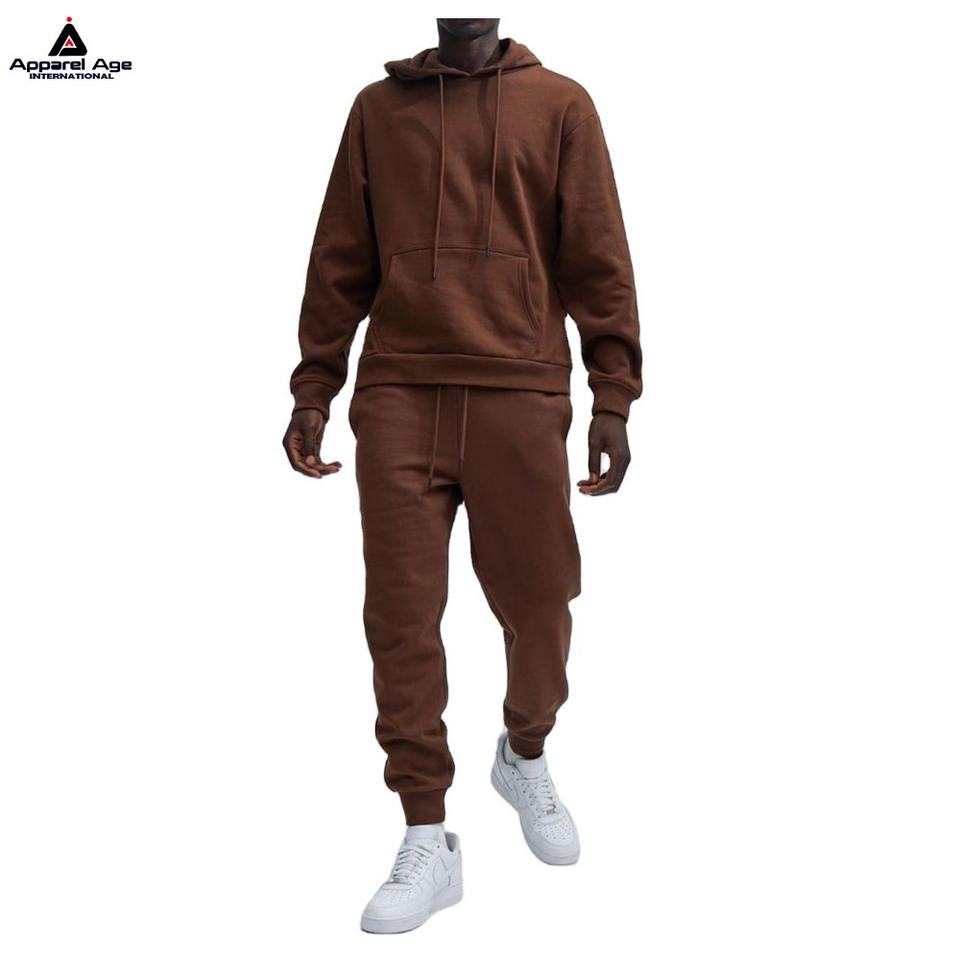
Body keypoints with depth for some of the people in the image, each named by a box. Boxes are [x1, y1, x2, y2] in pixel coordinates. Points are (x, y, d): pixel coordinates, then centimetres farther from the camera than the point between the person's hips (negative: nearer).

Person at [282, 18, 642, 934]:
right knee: (401, 615, -1)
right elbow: (340, 260, 12)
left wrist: (613, 395, -4)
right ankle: (427, 841, 13)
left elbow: (598, 258, 4)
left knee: (538, 602, 5)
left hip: (520, 395, -1)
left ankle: (525, 757, 36)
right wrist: (313, 392, 7)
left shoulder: (560, 104, 10)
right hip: (395, 396, 1)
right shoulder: (377, 106, 15)